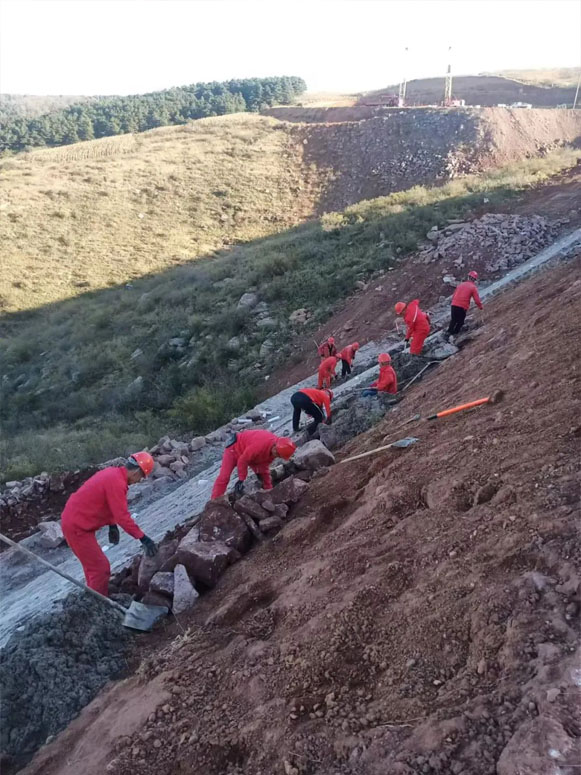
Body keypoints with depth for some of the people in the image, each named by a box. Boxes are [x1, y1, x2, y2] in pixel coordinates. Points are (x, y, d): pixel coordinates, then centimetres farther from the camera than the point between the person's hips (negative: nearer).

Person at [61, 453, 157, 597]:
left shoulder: (113, 473, 5)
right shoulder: (117, 483, -25)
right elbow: (123, 517, -27)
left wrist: (112, 525, 17)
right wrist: (143, 538, -21)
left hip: (73, 519, 10)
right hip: (77, 528, -10)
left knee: (93, 564, 24)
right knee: (101, 569, -3)